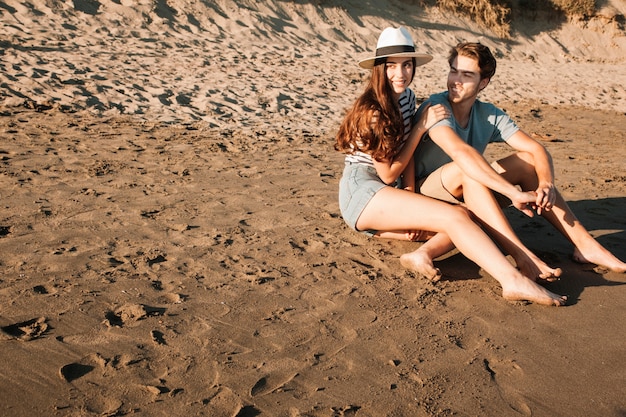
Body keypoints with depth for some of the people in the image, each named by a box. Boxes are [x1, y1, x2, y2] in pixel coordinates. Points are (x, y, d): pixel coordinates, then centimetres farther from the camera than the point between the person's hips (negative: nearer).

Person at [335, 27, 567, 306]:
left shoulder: (407, 97, 7)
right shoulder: (371, 111, -17)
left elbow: (406, 155, 8)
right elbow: (388, 173, -14)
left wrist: (410, 196, -7)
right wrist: (421, 126, -13)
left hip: (391, 190, 8)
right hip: (362, 191, -8)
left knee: (463, 215, -10)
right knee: (455, 218, -26)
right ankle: (514, 281, -36)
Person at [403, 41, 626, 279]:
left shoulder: (489, 115, 1)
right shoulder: (435, 108, -19)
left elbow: (536, 148, -8)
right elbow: (461, 152, -37)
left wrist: (546, 184, -30)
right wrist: (513, 193, -44)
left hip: (470, 193, 6)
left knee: (527, 160, -9)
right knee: (465, 169, -35)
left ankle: (584, 244, -11)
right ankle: (523, 257, -39)